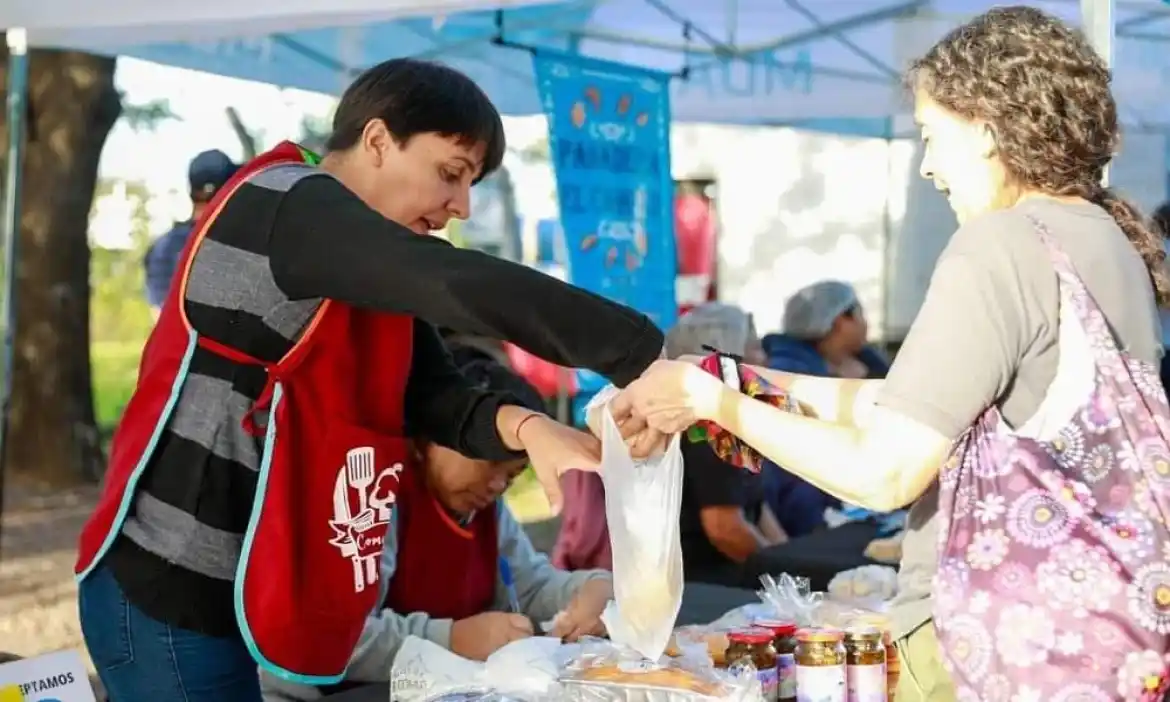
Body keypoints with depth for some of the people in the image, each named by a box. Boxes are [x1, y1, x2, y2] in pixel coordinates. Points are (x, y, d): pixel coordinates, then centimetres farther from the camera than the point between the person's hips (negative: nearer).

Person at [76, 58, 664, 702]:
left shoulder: (371, 274, 13)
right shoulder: (286, 204, -16)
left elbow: (436, 397, 2)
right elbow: (457, 287, -30)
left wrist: (527, 428, -20)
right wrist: (642, 356, -35)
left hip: (248, 594, 9)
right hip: (168, 591, -9)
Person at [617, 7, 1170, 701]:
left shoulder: (1004, 245, -17)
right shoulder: (1113, 240, 9)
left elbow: (884, 472, -19)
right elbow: (932, 405, 12)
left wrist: (713, 400, -9)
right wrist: (772, 386, 12)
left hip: (1003, 641, -8)